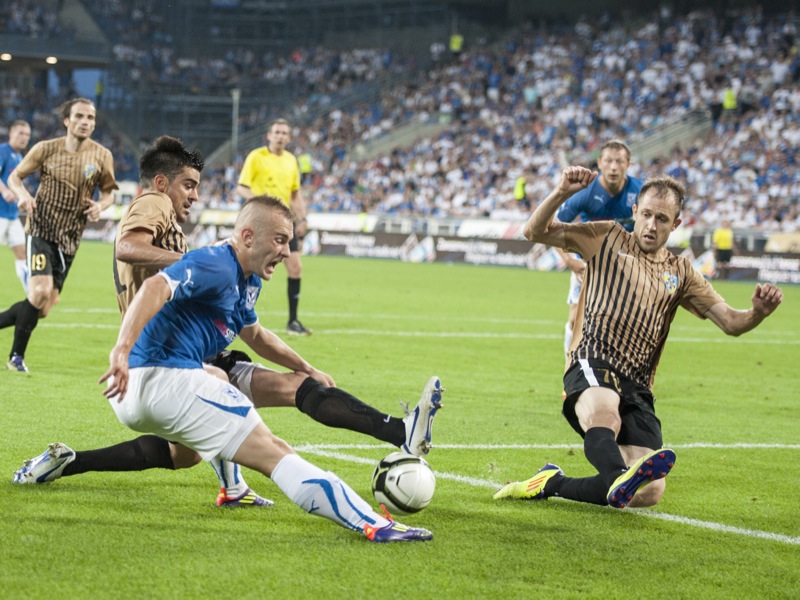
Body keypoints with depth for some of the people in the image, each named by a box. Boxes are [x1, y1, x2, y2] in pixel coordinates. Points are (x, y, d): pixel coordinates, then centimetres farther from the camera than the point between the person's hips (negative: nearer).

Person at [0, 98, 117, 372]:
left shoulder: (101, 156, 0)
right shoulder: (46, 149, -3)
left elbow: (108, 192, 11)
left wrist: (100, 205, -12)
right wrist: (22, 194, -15)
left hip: (70, 239, 3)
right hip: (41, 229, -3)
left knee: (42, 309, 4)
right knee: (40, 291, -21)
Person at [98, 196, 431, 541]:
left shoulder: (247, 283, 21)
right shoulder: (217, 266, -11)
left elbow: (255, 335, 40)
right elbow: (156, 288, -28)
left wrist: (307, 369, 37)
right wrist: (121, 351, -41)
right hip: (165, 379, -11)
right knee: (273, 453, -14)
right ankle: (374, 526, -19)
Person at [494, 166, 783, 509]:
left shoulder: (679, 273, 22)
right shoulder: (606, 238, 14)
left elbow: (730, 323, 15)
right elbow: (536, 232, 8)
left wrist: (758, 313, -8)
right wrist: (562, 193, -10)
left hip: (637, 387, 4)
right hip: (593, 366, -4)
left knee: (650, 493, -13)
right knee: (605, 415, -42)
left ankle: (552, 484, 2)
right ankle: (620, 479, -71)